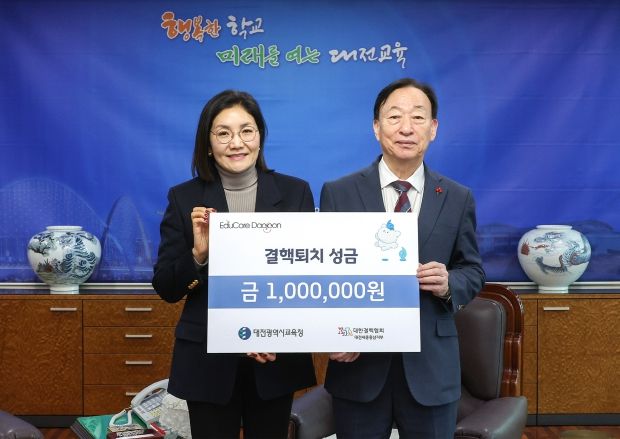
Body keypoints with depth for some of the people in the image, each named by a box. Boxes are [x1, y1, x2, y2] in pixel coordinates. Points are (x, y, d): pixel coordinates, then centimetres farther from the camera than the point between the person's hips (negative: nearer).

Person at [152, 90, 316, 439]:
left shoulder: (296, 192, -1)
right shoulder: (185, 198, -2)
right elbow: (166, 290, -2)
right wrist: (198, 254, -20)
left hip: (278, 358, 1)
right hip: (208, 361, -1)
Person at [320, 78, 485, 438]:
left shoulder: (458, 198, 2)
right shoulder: (338, 193, -2)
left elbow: (473, 271, 9)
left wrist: (449, 284, -14)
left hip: (430, 367, 1)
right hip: (358, 364, -1)